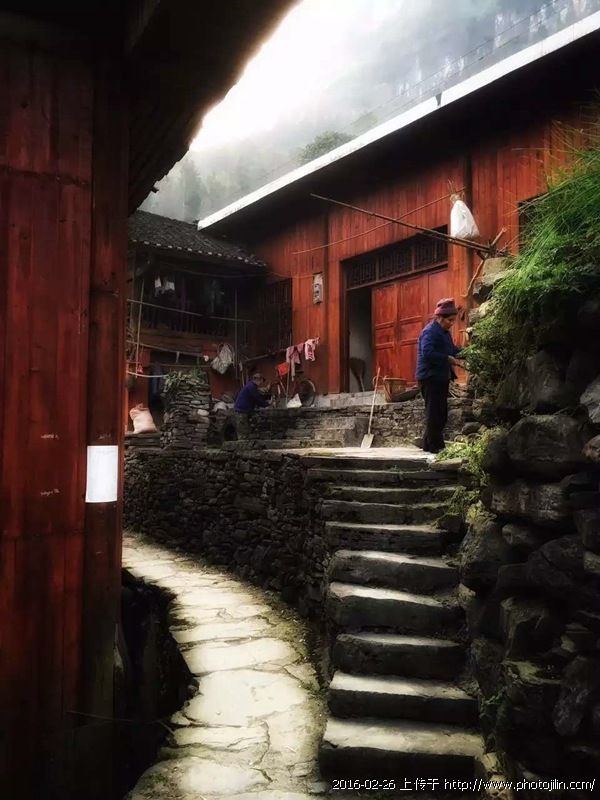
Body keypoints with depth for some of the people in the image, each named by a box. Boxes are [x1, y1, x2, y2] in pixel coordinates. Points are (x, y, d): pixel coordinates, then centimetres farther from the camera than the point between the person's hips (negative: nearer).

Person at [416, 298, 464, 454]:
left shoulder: (444, 332, 17)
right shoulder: (430, 331, -15)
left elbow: (451, 349, 23)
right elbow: (427, 353, -26)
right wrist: (448, 359, -26)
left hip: (441, 377, 10)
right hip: (430, 377, -10)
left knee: (441, 413, 13)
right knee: (434, 412, -7)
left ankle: (429, 443, 20)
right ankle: (433, 445, -2)